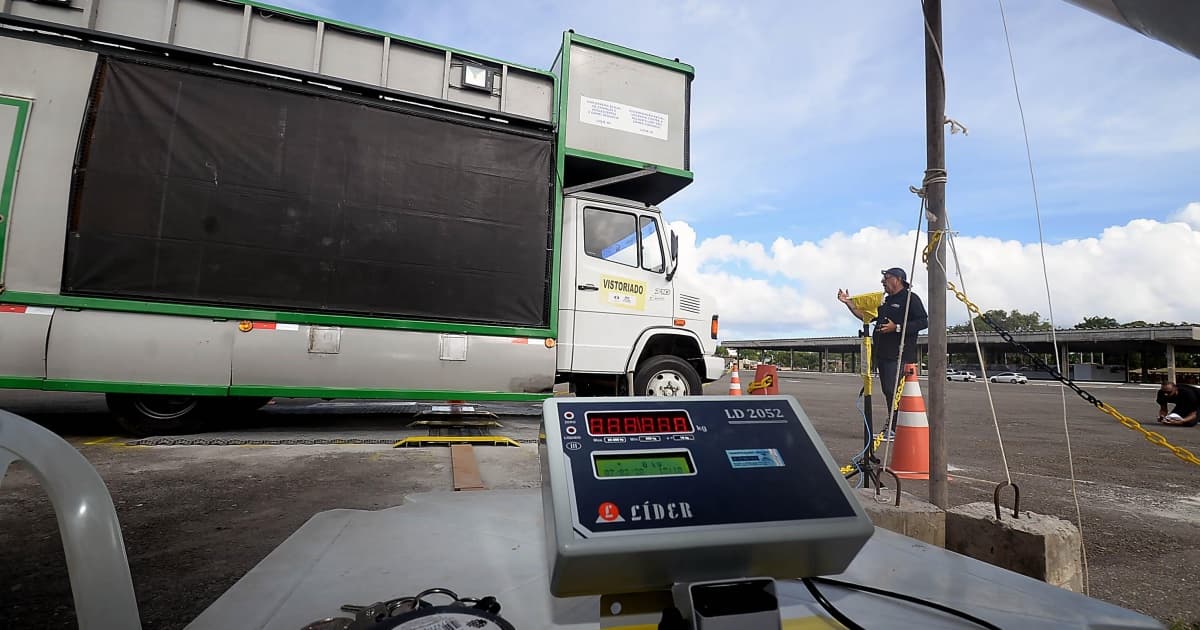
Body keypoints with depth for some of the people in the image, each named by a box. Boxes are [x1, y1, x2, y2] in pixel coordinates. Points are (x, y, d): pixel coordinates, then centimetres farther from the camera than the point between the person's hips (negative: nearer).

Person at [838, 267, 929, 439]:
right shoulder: (885, 301, 23)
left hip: (899, 355, -8)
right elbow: (866, 315, 24)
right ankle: (891, 427, 17)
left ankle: (893, 428, -7)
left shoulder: (911, 298, -2)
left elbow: (923, 322, -12)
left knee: (892, 390, -13)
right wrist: (848, 303, 16)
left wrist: (897, 327, -18)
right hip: (882, 354, 8)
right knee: (887, 391, 10)